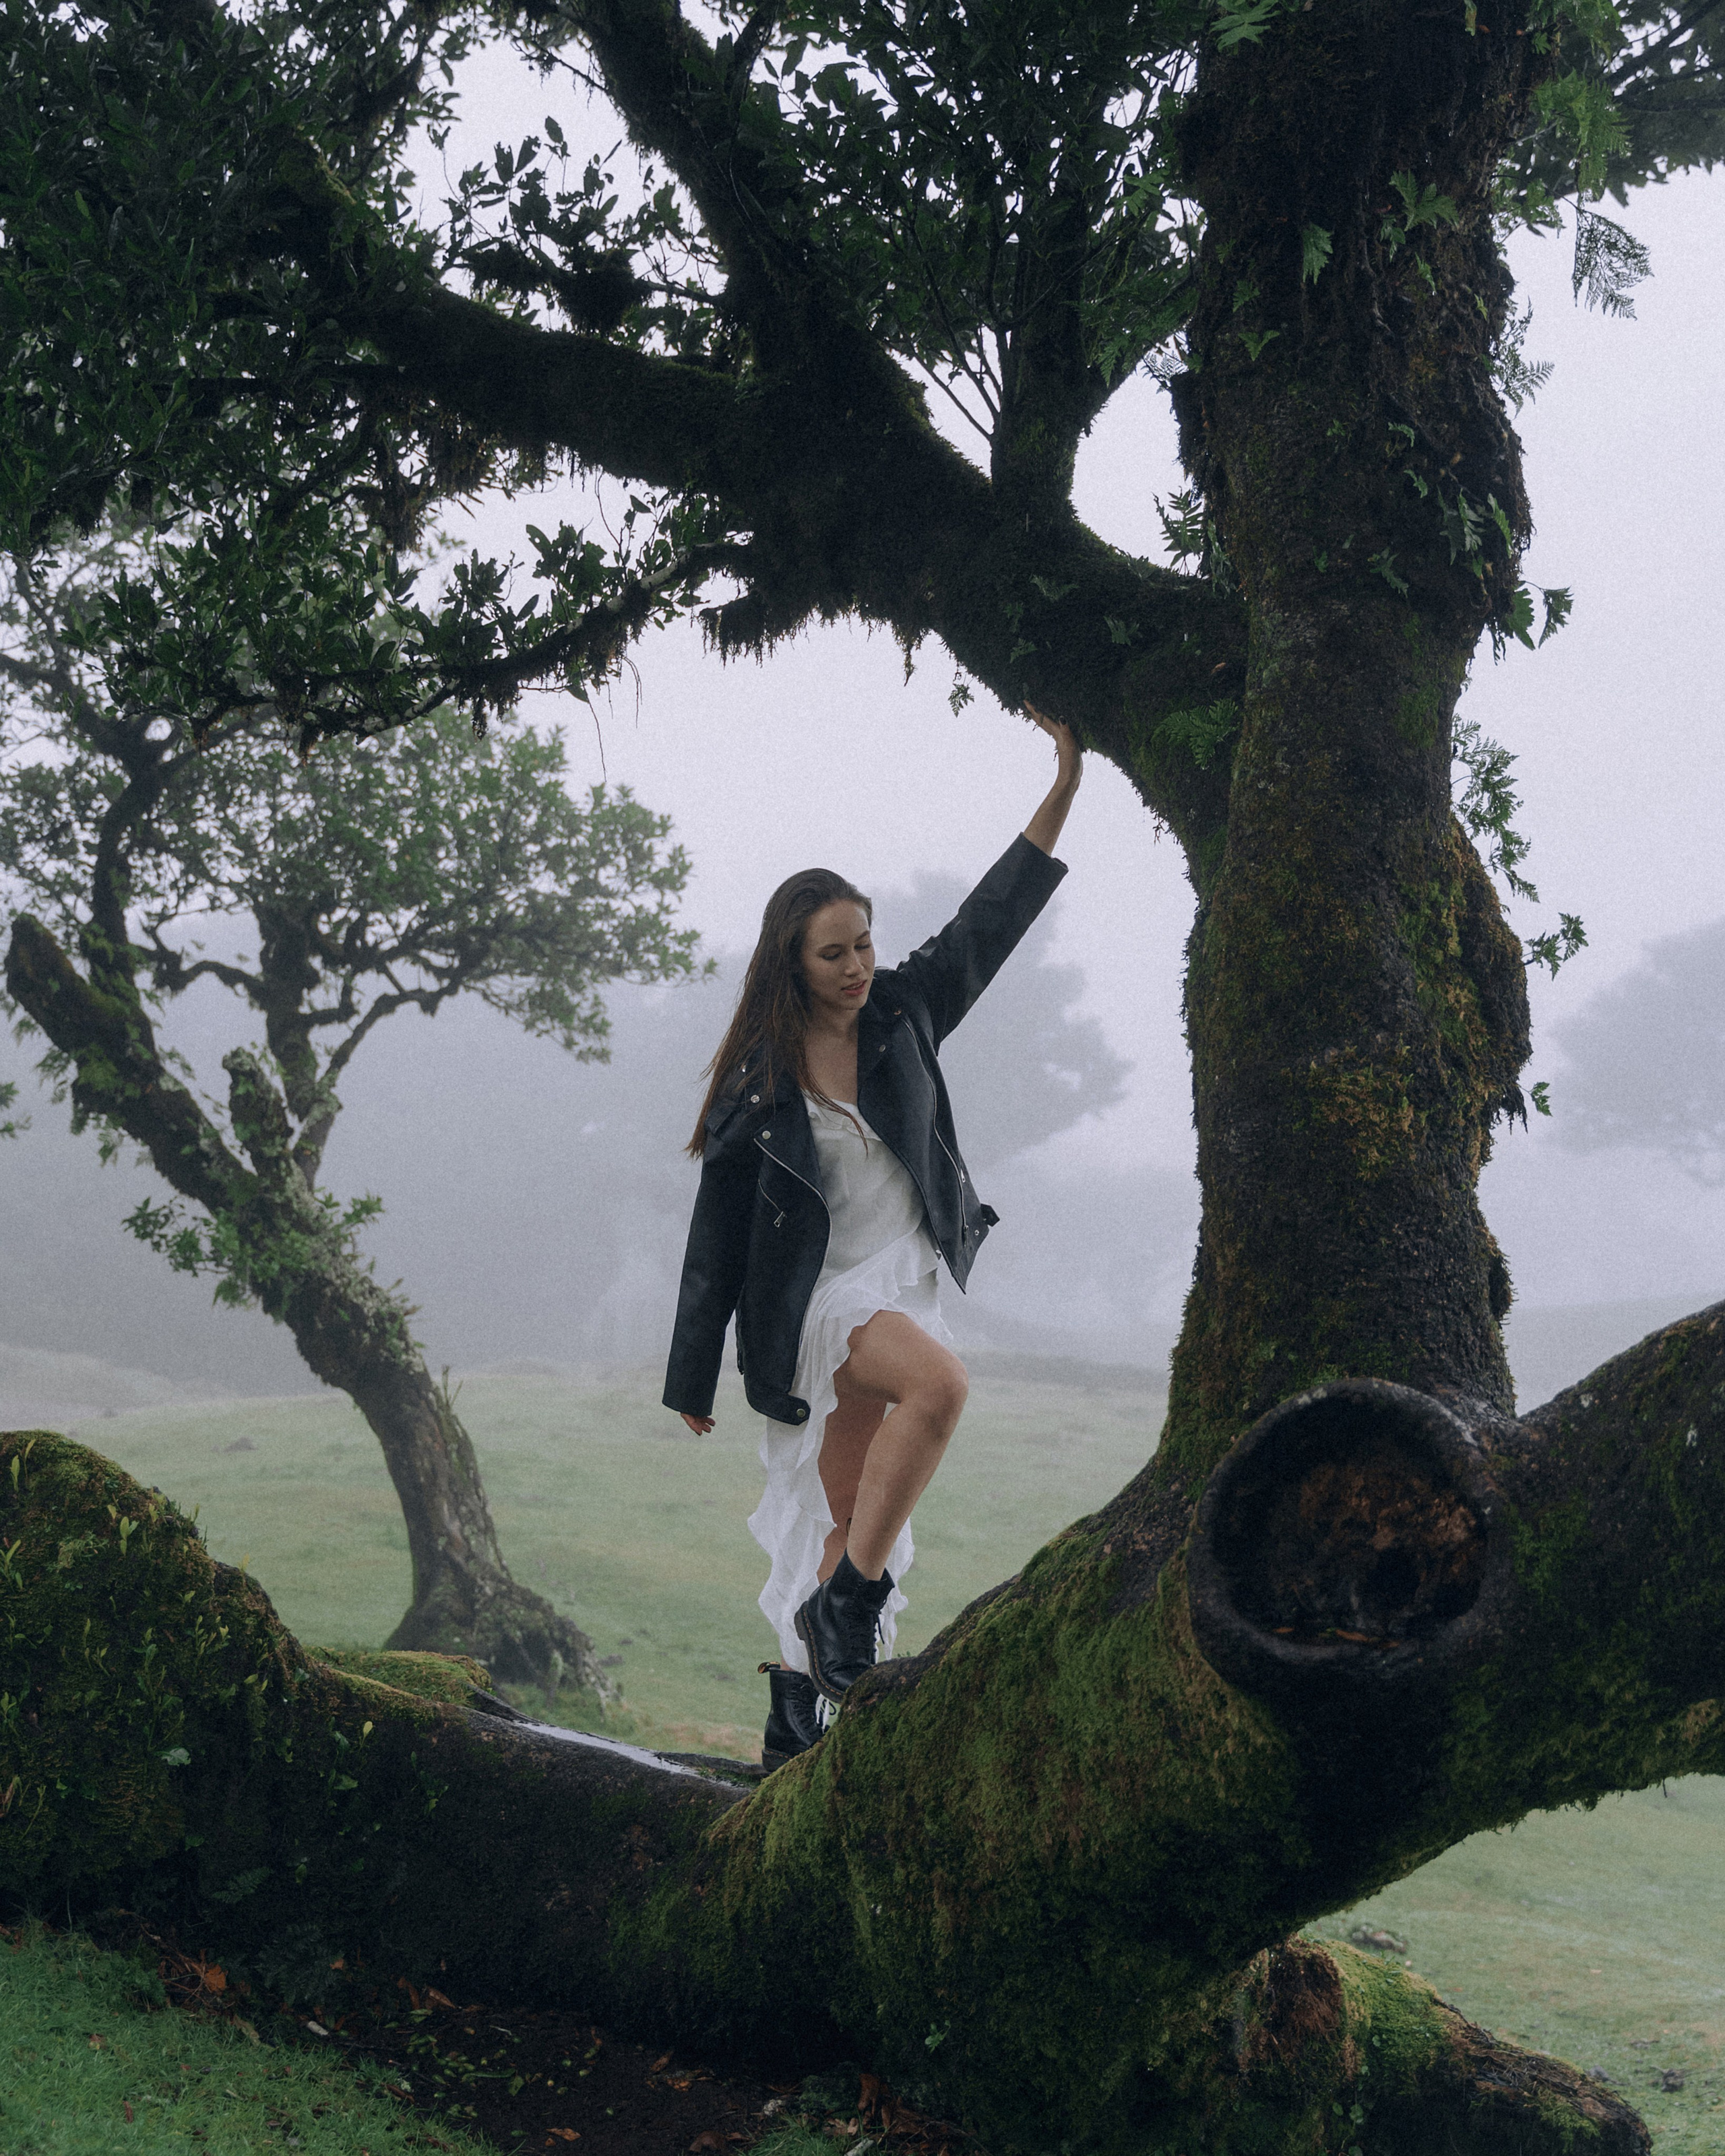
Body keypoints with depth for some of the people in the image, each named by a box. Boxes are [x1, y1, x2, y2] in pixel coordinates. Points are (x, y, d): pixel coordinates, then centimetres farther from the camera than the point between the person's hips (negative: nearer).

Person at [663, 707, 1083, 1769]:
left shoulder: (902, 1012, 3)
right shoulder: (758, 1083, -7)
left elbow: (992, 918, 0)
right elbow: (718, 1238, -3)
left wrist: (1066, 783, -10)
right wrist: (693, 1382, 1)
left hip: (905, 1279, 5)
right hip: (820, 1292, -5)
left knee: (847, 1517, 7)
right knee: (941, 1383, -33)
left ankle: (797, 1710, 16)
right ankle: (848, 1605, -24)